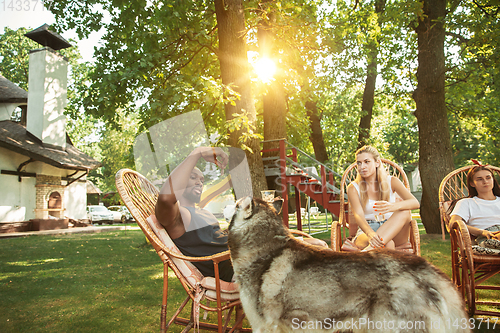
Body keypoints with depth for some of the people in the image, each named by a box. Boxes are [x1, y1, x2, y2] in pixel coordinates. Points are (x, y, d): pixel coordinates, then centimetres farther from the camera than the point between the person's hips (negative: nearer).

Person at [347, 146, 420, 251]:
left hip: (394, 232, 3)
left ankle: (371, 249, -47)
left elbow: (415, 203, -13)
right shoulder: (353, 188, -2)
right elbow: (358, 215, -17)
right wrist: (370, 233, -41)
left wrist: (393, 206, -37)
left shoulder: (391, 182, 3)